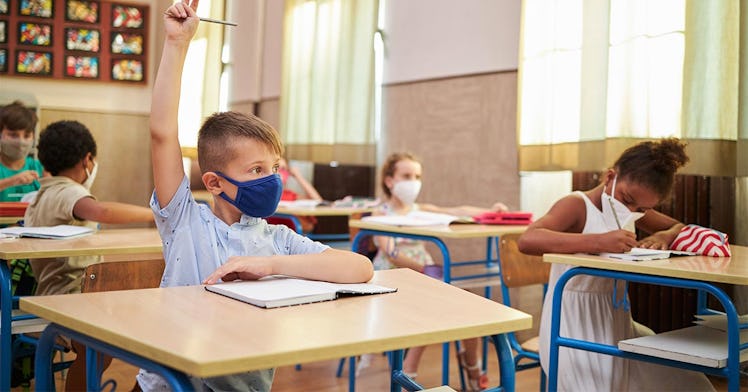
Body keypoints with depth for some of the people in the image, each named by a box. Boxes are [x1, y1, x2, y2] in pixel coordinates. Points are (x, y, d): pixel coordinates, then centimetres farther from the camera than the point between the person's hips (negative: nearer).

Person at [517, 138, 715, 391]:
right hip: (574, 326, -8)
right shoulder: (577, 206, -16)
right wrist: (599, 241, -41)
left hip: (617, 323, 8)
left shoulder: (633, 210, 9)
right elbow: (527, 240, -35)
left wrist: (665, 236, -6)